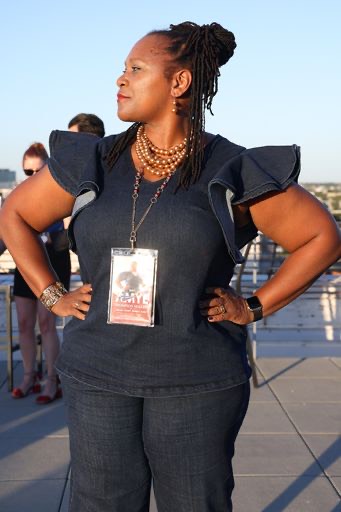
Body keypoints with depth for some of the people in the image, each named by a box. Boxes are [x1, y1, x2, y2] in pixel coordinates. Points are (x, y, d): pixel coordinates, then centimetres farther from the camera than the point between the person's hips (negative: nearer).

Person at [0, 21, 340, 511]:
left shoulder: (230, 172, -6)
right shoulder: (93, 163, 3)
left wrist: (255, 307, -4)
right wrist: (52, 295, 5)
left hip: (197, 382, -2)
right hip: (98, 376, 3)